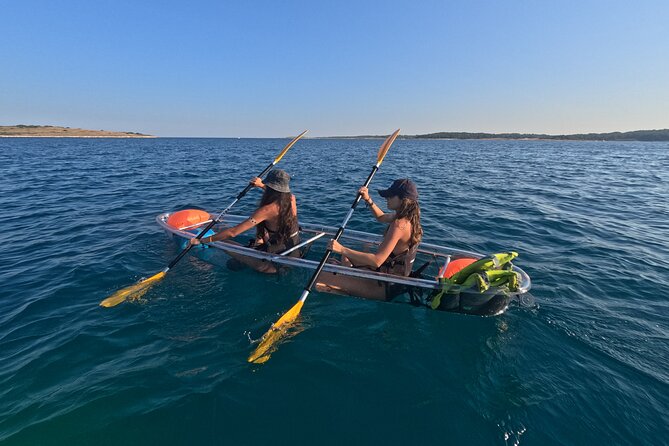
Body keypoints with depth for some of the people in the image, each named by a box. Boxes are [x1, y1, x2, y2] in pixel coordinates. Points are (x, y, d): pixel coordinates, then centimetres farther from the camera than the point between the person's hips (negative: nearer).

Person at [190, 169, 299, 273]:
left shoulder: (267, 210, -25)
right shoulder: (292, 199, -8)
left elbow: (232, 232, -26)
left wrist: (201, 240, -17)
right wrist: (262, 185, 21)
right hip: (295, 255, 7)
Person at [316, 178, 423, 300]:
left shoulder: (399, 225, -28)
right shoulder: (408, 217, 1)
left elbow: (377, 260, -34)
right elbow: (381, 217, 21)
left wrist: (342, 249, -34)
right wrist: (368, 199, 5)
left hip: (387, 287, -10)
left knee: (322, 277, -16)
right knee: (346, 257, 28)